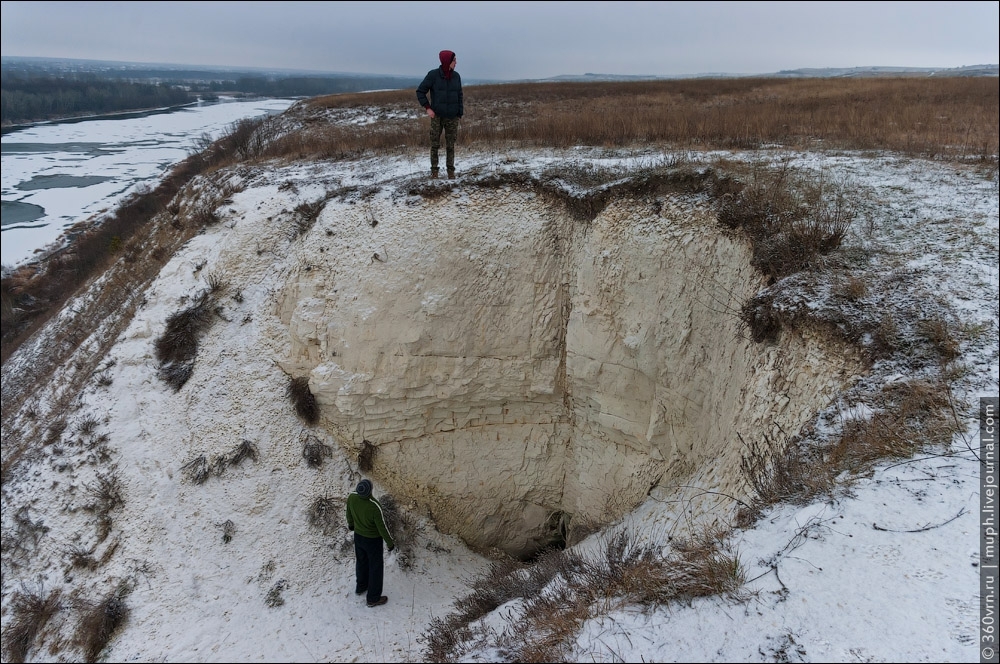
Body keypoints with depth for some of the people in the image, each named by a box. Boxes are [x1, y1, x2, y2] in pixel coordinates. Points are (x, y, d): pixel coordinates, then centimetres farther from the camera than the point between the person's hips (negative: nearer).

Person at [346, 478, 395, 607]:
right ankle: (373, 598, 35)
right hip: (373, 540, -6)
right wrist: (390, 543, -7)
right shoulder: (375, 507, -41)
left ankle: (361, 587, 55)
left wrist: (351, 523, 22)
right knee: (375, 567, 17)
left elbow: (349, 513, -1)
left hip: (358, 535, 6)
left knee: (361, 562, 30)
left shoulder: (352, 497, -24)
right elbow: (382, 527, -26)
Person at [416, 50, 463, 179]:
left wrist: (459, 115, 2)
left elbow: (459, 96, 8)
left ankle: (451, 171, 13)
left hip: (452, 117, 2)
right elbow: (420, 92, -3)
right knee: (435, 145, 0)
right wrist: (427, 108, -12)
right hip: (437, 116, -2)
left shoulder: (456, 76, 1)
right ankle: (434, 171, 10)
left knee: (450, 146, 4)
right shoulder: (433, 75, -9)